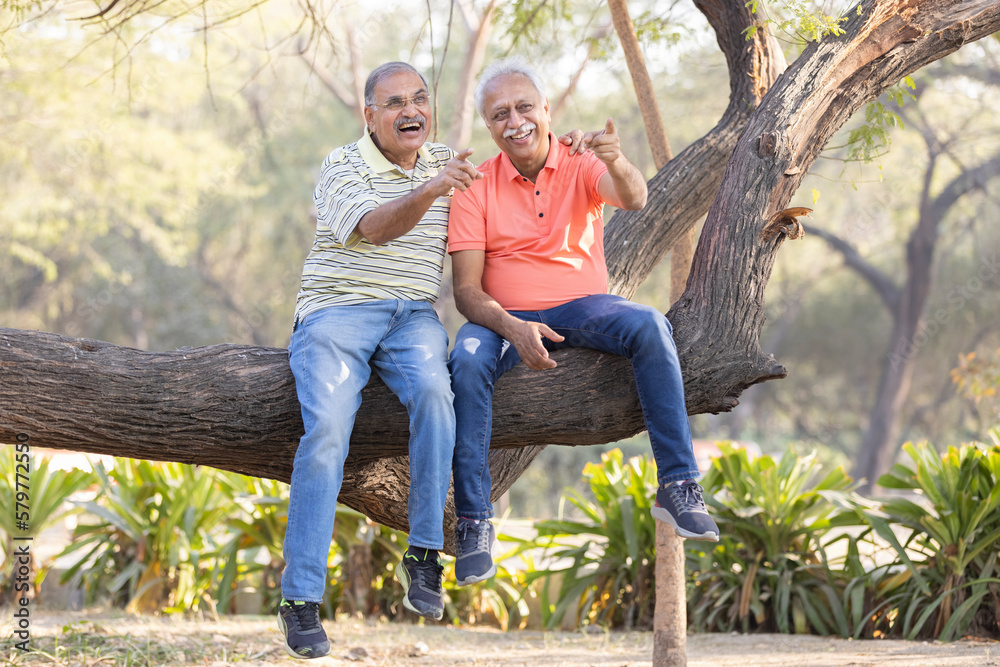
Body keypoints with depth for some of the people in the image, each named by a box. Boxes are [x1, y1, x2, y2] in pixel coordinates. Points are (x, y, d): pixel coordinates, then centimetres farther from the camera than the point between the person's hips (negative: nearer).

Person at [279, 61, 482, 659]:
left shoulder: (449, 164, 17)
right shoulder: (344, 166, 0)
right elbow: (374, 227, -19)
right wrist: (429, 191, -38)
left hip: (414, 316, 3)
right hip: (338, 311, -3)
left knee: (434, 390, -31)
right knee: (327, 427, -26)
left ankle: (424, 555, -25)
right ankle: (301, 597, -22)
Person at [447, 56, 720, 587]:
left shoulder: (580, 164, 1)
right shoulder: (476, 188, 1)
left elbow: (633, 200, -21)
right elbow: (466, 288, -6)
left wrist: (616, 161, -46)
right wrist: (512, 328, -27)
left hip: (584, 305, 1)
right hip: (507, 317, 0)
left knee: (650, 326, -30)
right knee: (468, 360, -33)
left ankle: (678, 486, -27)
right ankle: (473, 521, -30)